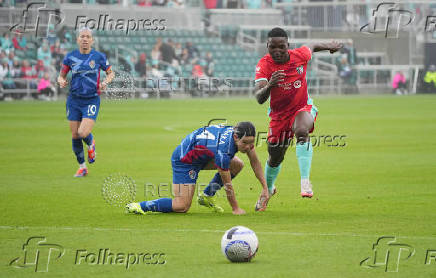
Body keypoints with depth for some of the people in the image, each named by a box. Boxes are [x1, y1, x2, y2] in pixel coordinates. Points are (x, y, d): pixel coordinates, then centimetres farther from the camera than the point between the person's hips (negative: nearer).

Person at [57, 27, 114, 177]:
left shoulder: (99, 57, -3)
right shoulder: (70, 57, 1)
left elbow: (110, 73, 10)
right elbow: (61, 75, 10)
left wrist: (105, 82, -10)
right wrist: (61, 81, -13)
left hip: (91, 101, -2)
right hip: (74, 100, 2)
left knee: (83, 133, -19)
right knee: (75, 136, 3)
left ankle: (91, 144, 20)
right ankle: (82, 167, 22)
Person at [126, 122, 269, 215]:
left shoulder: (244, 138, -14)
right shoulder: (223, 149, -37)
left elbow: (255, 161, 4)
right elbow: (227, 184, -25)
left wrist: (265, 187, 1)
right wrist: (235, 209, -14)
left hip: (201, 155, 9)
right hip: (184, 160, -9)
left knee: (237, 165, 5)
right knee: (182, 206, -18)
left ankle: (207, 196, 17)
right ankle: (139, 206, -7)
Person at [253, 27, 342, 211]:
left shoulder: (300, 55, -16)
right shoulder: (264, 65, -22)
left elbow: (312, 47, 11)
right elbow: (259, 99, -33)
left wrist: (330, 46, 30)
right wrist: (269, 86, -55)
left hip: (302, 108, -1)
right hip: (278, 114, 1)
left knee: (301, 131, -36)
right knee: (275, 158, 13)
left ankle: (305, 181, -41)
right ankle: (268, 190, 45)